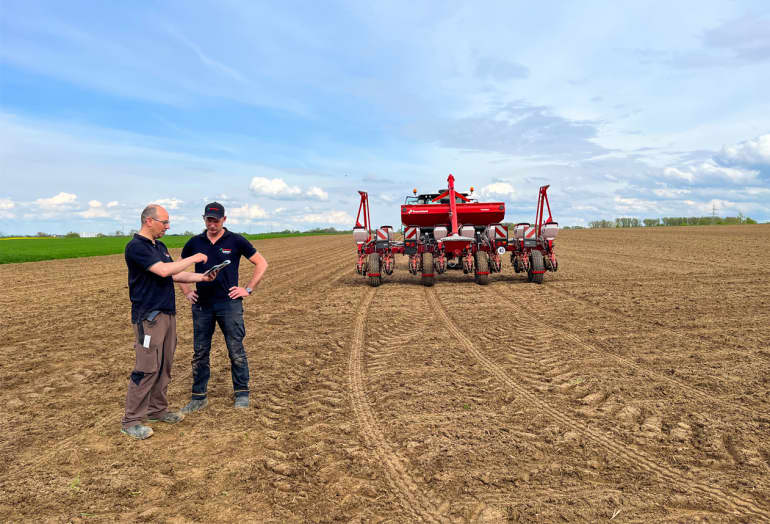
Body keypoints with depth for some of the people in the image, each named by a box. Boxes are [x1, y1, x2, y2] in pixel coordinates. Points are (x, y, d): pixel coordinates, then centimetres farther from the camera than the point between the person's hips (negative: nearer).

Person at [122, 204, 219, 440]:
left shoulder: (160, 246, 16)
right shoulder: (136, 247, -13)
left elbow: (175, 275, 17)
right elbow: (163, 270, -23)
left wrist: (202, 277, 3)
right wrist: (194, 258, -13)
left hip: (167, 313, 9)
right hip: (148, 316, -9)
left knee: (164, 366, 13)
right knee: (146, 368, -7)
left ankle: (157, 409, 24)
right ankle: (131, 421, 2)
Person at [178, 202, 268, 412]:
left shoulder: (236, 241, -1)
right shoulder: (194, 243, 8)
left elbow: (262, 263, 3)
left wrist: (248, 289, -3)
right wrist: (187, 292, 10)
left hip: (229, 303, -3)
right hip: (202, 306, 3)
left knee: (236, 351, 2)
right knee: (200, 353, 8)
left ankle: (241, 393, 16)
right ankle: (198, 397, 19)